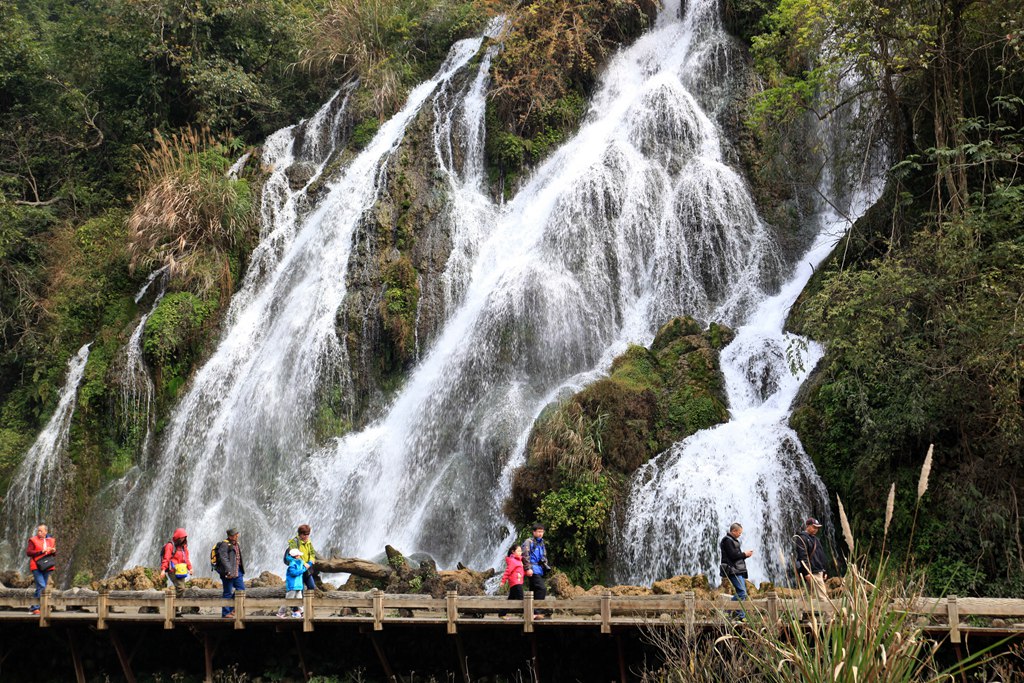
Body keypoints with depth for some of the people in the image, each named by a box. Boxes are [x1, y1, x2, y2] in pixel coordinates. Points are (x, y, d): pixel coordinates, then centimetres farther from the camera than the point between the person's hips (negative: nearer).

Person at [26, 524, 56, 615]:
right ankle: (35, 607, -11)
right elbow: (28, 552, -8)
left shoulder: (51, 540, 13)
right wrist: (41, 552, -16)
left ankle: (35, 608, 12)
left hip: (47, 567, 5)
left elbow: (54, 554, 21)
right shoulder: (33, 540, 1)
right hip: (36, 567, -5)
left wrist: (54, 551, -3)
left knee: (45, 587, 4)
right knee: (41, 586, -17)